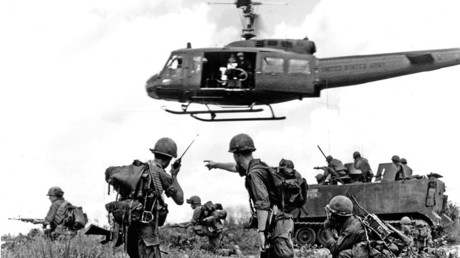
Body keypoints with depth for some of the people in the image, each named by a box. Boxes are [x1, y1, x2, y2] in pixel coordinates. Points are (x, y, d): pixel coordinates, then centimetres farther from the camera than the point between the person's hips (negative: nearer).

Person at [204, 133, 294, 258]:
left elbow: (263, 204, -23)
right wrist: (216, 165, 51)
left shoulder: (254, 174, -16)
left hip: (278, 223, -10)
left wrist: (261, 232, -25)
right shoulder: (257, 165, 15)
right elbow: (236, 167, 37)